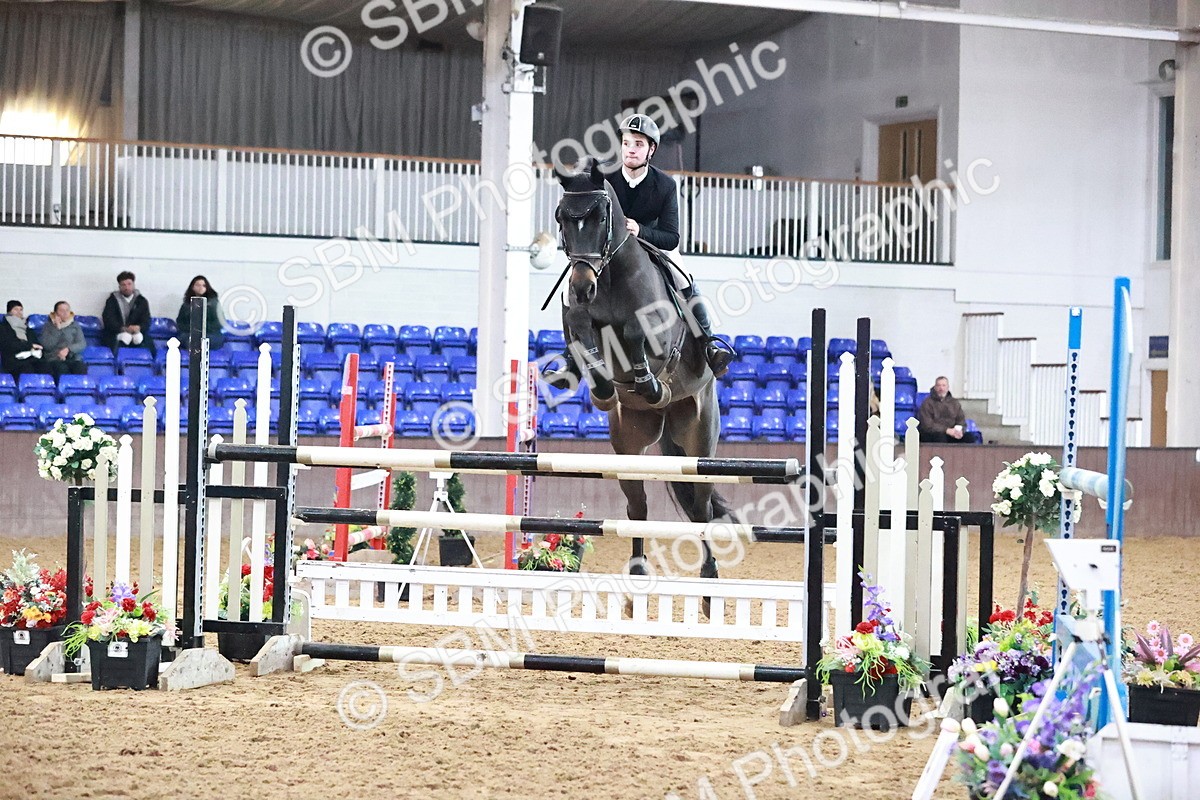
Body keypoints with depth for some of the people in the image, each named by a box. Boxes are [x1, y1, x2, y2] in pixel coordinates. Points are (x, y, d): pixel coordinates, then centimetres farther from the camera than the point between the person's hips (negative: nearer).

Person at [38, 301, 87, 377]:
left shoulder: (75, 325, 18)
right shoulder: (48, 326, 13)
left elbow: (82, 344, 6)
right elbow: (46, 345, -2)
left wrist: (68, 349, -12)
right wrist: (57, 328, -3)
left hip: (74, 359, 2)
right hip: (54, 359, -2)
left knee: (81, 369, -33)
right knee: (62, 370, -37)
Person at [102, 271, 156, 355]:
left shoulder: (142, 301, 14)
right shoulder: (112, 300, 11)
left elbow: (146, 321, 4)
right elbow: (108, 320, -3)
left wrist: (139, 327, -22)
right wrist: (123, 329, -21)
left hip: (136, 333, 1)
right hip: (116, 334, -1)